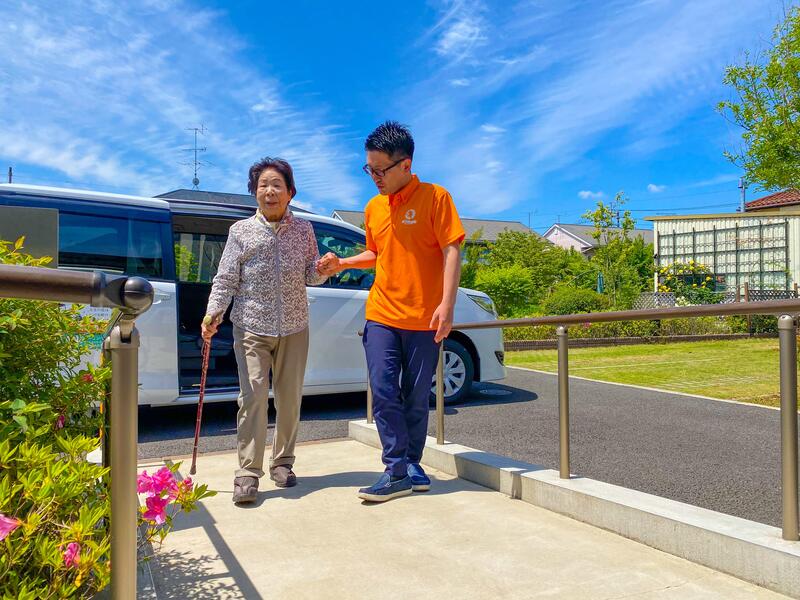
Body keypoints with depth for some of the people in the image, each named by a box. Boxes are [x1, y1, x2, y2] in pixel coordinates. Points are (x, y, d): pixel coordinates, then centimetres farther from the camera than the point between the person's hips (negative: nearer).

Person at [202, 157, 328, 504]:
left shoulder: (303, 230, 9)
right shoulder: (241, 231, 5)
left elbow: (311, 277, 10)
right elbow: (226, 278, 2)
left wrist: (323, 269, -12)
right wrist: (213, 312, -12)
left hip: (294, 327, 2)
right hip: (251, 327, -2)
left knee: (290, 397, 8)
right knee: (253, 395, -11)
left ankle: (282, 462, 23)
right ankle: (248, 472, -4)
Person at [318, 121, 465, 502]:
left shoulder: (434, 197, -4)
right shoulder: (374, 207, 12)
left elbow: (451, 251, -9)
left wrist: (446, 304, -18)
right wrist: (342, 264, 7)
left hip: (423, 318, -4)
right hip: (382, 314, 4)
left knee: (416, 399, 6)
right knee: (384, 393, -3)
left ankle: (410, 466, 22)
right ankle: (399, 472, 5)